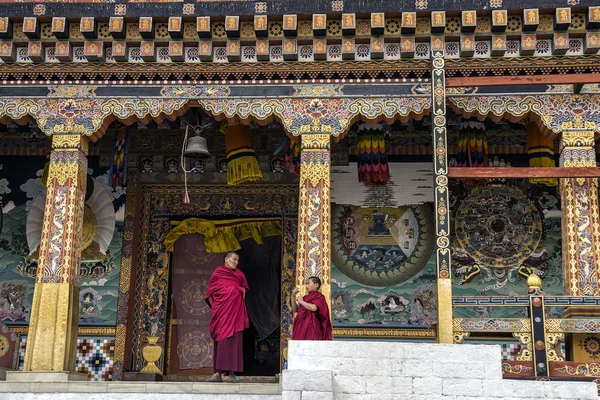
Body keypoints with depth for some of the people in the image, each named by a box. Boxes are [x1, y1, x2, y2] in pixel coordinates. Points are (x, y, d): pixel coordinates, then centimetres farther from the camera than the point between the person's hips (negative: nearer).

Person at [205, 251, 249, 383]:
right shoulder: (217, 273, 6)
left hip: (235, 311, 1)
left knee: (233, 341, -4)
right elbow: (209, 293, 8)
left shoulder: (240, 274, 13)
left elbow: (244, 289, 21)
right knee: (220, 340, -1)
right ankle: (217, 373, 0)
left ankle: (232, 373, -4)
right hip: (220, 311, -1)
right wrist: (213, 306, -2)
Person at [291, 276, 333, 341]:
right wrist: (293, 296, 13)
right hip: (302, 326, 7)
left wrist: (301, 302, -6)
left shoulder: (318, 296, 0)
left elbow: (314, 308, -19)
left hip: (311, 326, -7)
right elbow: (295, 309, 23)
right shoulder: (306, 297, 20)